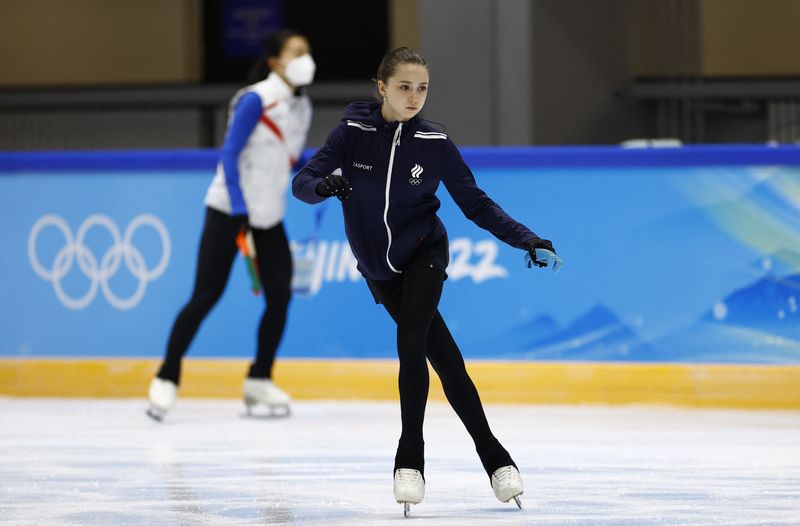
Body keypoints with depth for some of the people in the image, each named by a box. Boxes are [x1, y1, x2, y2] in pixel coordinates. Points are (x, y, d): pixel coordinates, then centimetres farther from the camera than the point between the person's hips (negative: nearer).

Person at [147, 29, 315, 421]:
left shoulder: (302, 107, 7)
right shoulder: (256, 100, -16)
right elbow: (229, 155, -18)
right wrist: (240, 212, -22)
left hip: (269, 216, 7)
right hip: (229, 209, -7)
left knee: (280, 296, -1)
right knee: (206, 295, -8)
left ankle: (259, 381, 12)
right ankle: (166, 379, -1)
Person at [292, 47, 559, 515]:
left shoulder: (435, 144, -10)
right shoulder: (354, 133, -10)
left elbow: (475, 203, -5)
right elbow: (302, 183, -13)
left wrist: (525, 239, -14)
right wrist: (324, 186, -36)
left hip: (424, 254, -2)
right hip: (379, 268, 2)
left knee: (411, 344, -24)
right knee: (445, 359, 6)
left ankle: (411, 460, -16)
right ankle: (494, 458, 14)